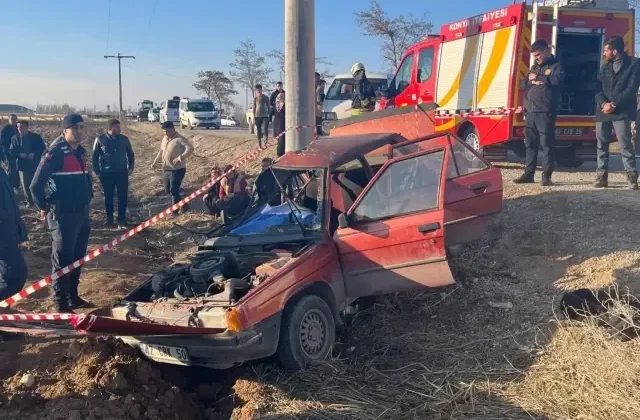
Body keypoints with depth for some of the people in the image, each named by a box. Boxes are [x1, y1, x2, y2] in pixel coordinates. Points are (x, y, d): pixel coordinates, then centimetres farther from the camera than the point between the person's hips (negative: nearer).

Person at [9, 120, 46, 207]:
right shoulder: (14, 138, 5)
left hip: (35, 164, -2)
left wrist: (34, 154, -17)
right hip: (23, 165, 2)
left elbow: (43, 149, -2)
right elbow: (11, 151, 3)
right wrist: (19, 154, -16)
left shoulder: (36, 137, -1)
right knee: (25, 185, 3)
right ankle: (29, 202, 14)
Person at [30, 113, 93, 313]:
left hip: (82, 213, 8)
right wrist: (44, 206, -4)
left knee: (77, 257, 15)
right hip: (63, 215, -8)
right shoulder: (55, 153, -15)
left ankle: (73, 297, 27)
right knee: (62, 259, -2)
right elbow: (36, 185, -14)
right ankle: (61, 303, 5)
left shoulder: (81, 151, 11)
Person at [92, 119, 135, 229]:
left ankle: (121, 220, 8)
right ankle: (109, 219, 21)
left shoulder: (124, 139, 0)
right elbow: (95, 156, 1)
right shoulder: (100, 139, -6)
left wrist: (130, 167, 6)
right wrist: (97, 171, -1)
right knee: (109, 197, 9)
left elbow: (130, 154, 12)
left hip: (122, 172, 2)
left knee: (123, 197, -1)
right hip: (106, 173, -1)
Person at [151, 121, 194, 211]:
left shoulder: (179, 139, -15)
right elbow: (161, 151, 27)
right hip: (166, 169, 9)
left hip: (177, 170, -9)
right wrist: (155, 161, 28)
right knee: (168, 190, 15)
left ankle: (174, 210, 5)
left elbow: (190, 148, -28)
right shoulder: (164, 138, 11)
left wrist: (180, 157, -37)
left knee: (174, 191, -9)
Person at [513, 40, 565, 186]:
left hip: (545, 113, -6)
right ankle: (528, 174, 13)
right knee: (530, 144, 8)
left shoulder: (557, 66, 2)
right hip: (530, 112, 6)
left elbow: (556, 81, -17)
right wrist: (532, 81, -5)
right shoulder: (534, 67, 22)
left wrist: (537, 77, -7)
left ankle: (546, 176, -3)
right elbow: (522, 84, 16)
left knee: (546, 145, -5)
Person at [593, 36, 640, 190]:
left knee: (625, 144, -10)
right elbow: (598, 89, 9)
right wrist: (604, 104, -11)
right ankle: (602, 176, 8)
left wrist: (614, 105, -15)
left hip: (622, 112, -5)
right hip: (603, 112, 5)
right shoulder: (605, 68, 19)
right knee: (602, 145, 4)